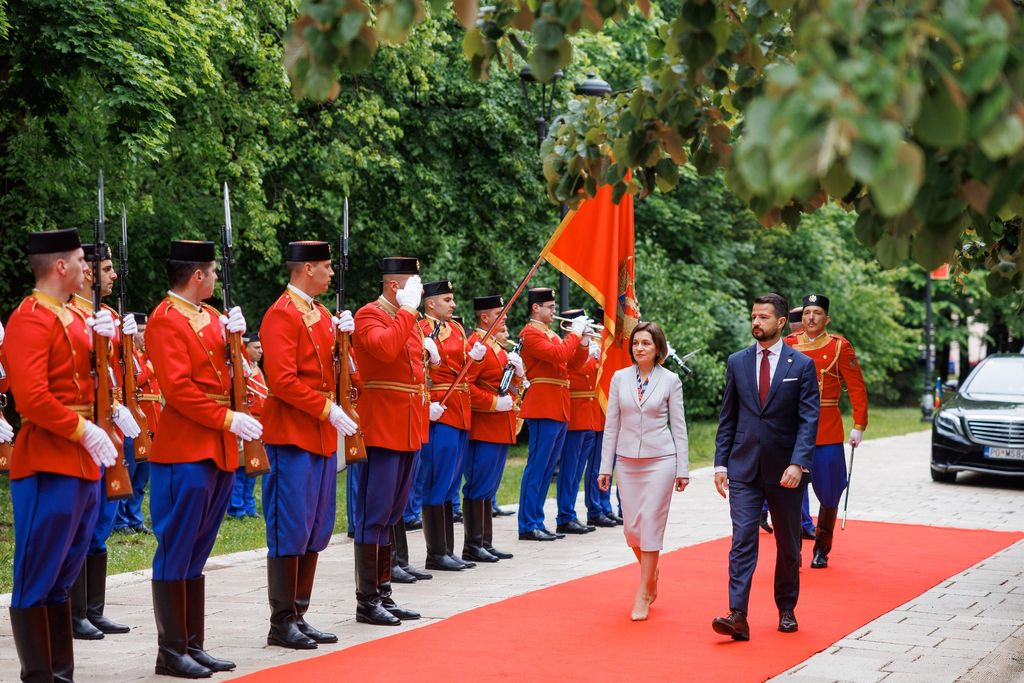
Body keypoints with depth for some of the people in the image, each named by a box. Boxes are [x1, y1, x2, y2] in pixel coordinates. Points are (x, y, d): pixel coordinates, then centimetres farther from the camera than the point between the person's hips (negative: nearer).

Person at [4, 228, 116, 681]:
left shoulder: (72, 318, 16)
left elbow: (95, 381, 21)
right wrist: (84, 430, -20)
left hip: (82, 465, 9)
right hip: (49, 465, -9)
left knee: (62, 576, 14)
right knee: (36, 580, -2)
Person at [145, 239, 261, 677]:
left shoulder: (210, 316, 15)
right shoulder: (165, 320, -11)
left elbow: (226, 373, 16)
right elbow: (178, 387, -18)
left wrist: (233, 337, -1)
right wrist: (228, 419, -17)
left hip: (219, 450, 9)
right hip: (185, 452, -9)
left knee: (197, 554, 13)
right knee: (176, 553, -1)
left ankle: (194, 645, 20)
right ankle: (171, 652, 5)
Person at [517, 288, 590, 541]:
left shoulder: (551, 334, 20)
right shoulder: (530, 333, -8)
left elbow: (572, 364, 18)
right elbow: (558, 355, -22)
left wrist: (583, 343, 4)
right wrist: (575, 332, -12)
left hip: (559, 410, 9)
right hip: (543, 409, -9)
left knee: (547, 469, 11)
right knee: (537, 468, -7)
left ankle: (537, 522, 15)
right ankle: (528, 526, -4)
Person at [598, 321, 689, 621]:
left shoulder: (670, 380, -2)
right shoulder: (620, 378, 4)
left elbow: (678, 426, 1)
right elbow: (611, 425, 6)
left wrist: (683, 469, 0)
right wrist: (605, 467, 4)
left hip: (660, 461, -3)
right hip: (627, 461, 3)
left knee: (651, 525, -5)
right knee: (631, 527, 5)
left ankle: (643, 595, 2)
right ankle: (651, 576, 33)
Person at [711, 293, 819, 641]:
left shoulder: (802, 365, -2)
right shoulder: (737, 362, 6)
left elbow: (809, 420, -8)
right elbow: (727, 418, 10)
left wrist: (797, 464, -20)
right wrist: (721, 463, 3)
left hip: (784, 471, -1)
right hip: (744, 469, 1)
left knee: (788, 544, 11)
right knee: (742, 540, -9)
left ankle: (786, 610, 27)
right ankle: (737, 616, -15)